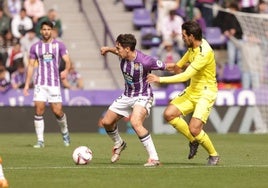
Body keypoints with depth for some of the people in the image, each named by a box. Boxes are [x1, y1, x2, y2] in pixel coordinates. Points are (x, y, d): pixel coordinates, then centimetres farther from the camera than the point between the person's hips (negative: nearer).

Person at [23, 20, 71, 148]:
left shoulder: (59, 45, 5)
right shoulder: (35, 47, 9)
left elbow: (67, 61, -2)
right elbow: (31, 66, 11)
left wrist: (66, 70, -25)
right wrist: (27, 84, 5)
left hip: (54, 83, -1)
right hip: (40, 84, 1)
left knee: (58, 111, -5)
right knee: (39, 111, -9)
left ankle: (65, 132, 24)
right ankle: (40, 140, -3)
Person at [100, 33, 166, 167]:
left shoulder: (144, 61, -29)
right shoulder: (123, 56, -9)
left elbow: (165, 66, -15)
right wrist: (108, 49, 18)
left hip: (142, 96, -8)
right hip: (127, 96, 8)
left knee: (135, 122, -34)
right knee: (106, 122, 11)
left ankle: (154, 158, -30)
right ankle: (119, 144, 44)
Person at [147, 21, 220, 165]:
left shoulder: (204, 53, -27)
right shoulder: (193, 46, 1)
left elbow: (185, 76, -29)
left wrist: (160, 79, -26)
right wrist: (178, 66, 11)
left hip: (205, 93, -9)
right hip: (191, 91, 9)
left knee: (194, 129, -17)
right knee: (169, 114, -5)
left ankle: (213, 155, 8)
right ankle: (193, 141, 14)